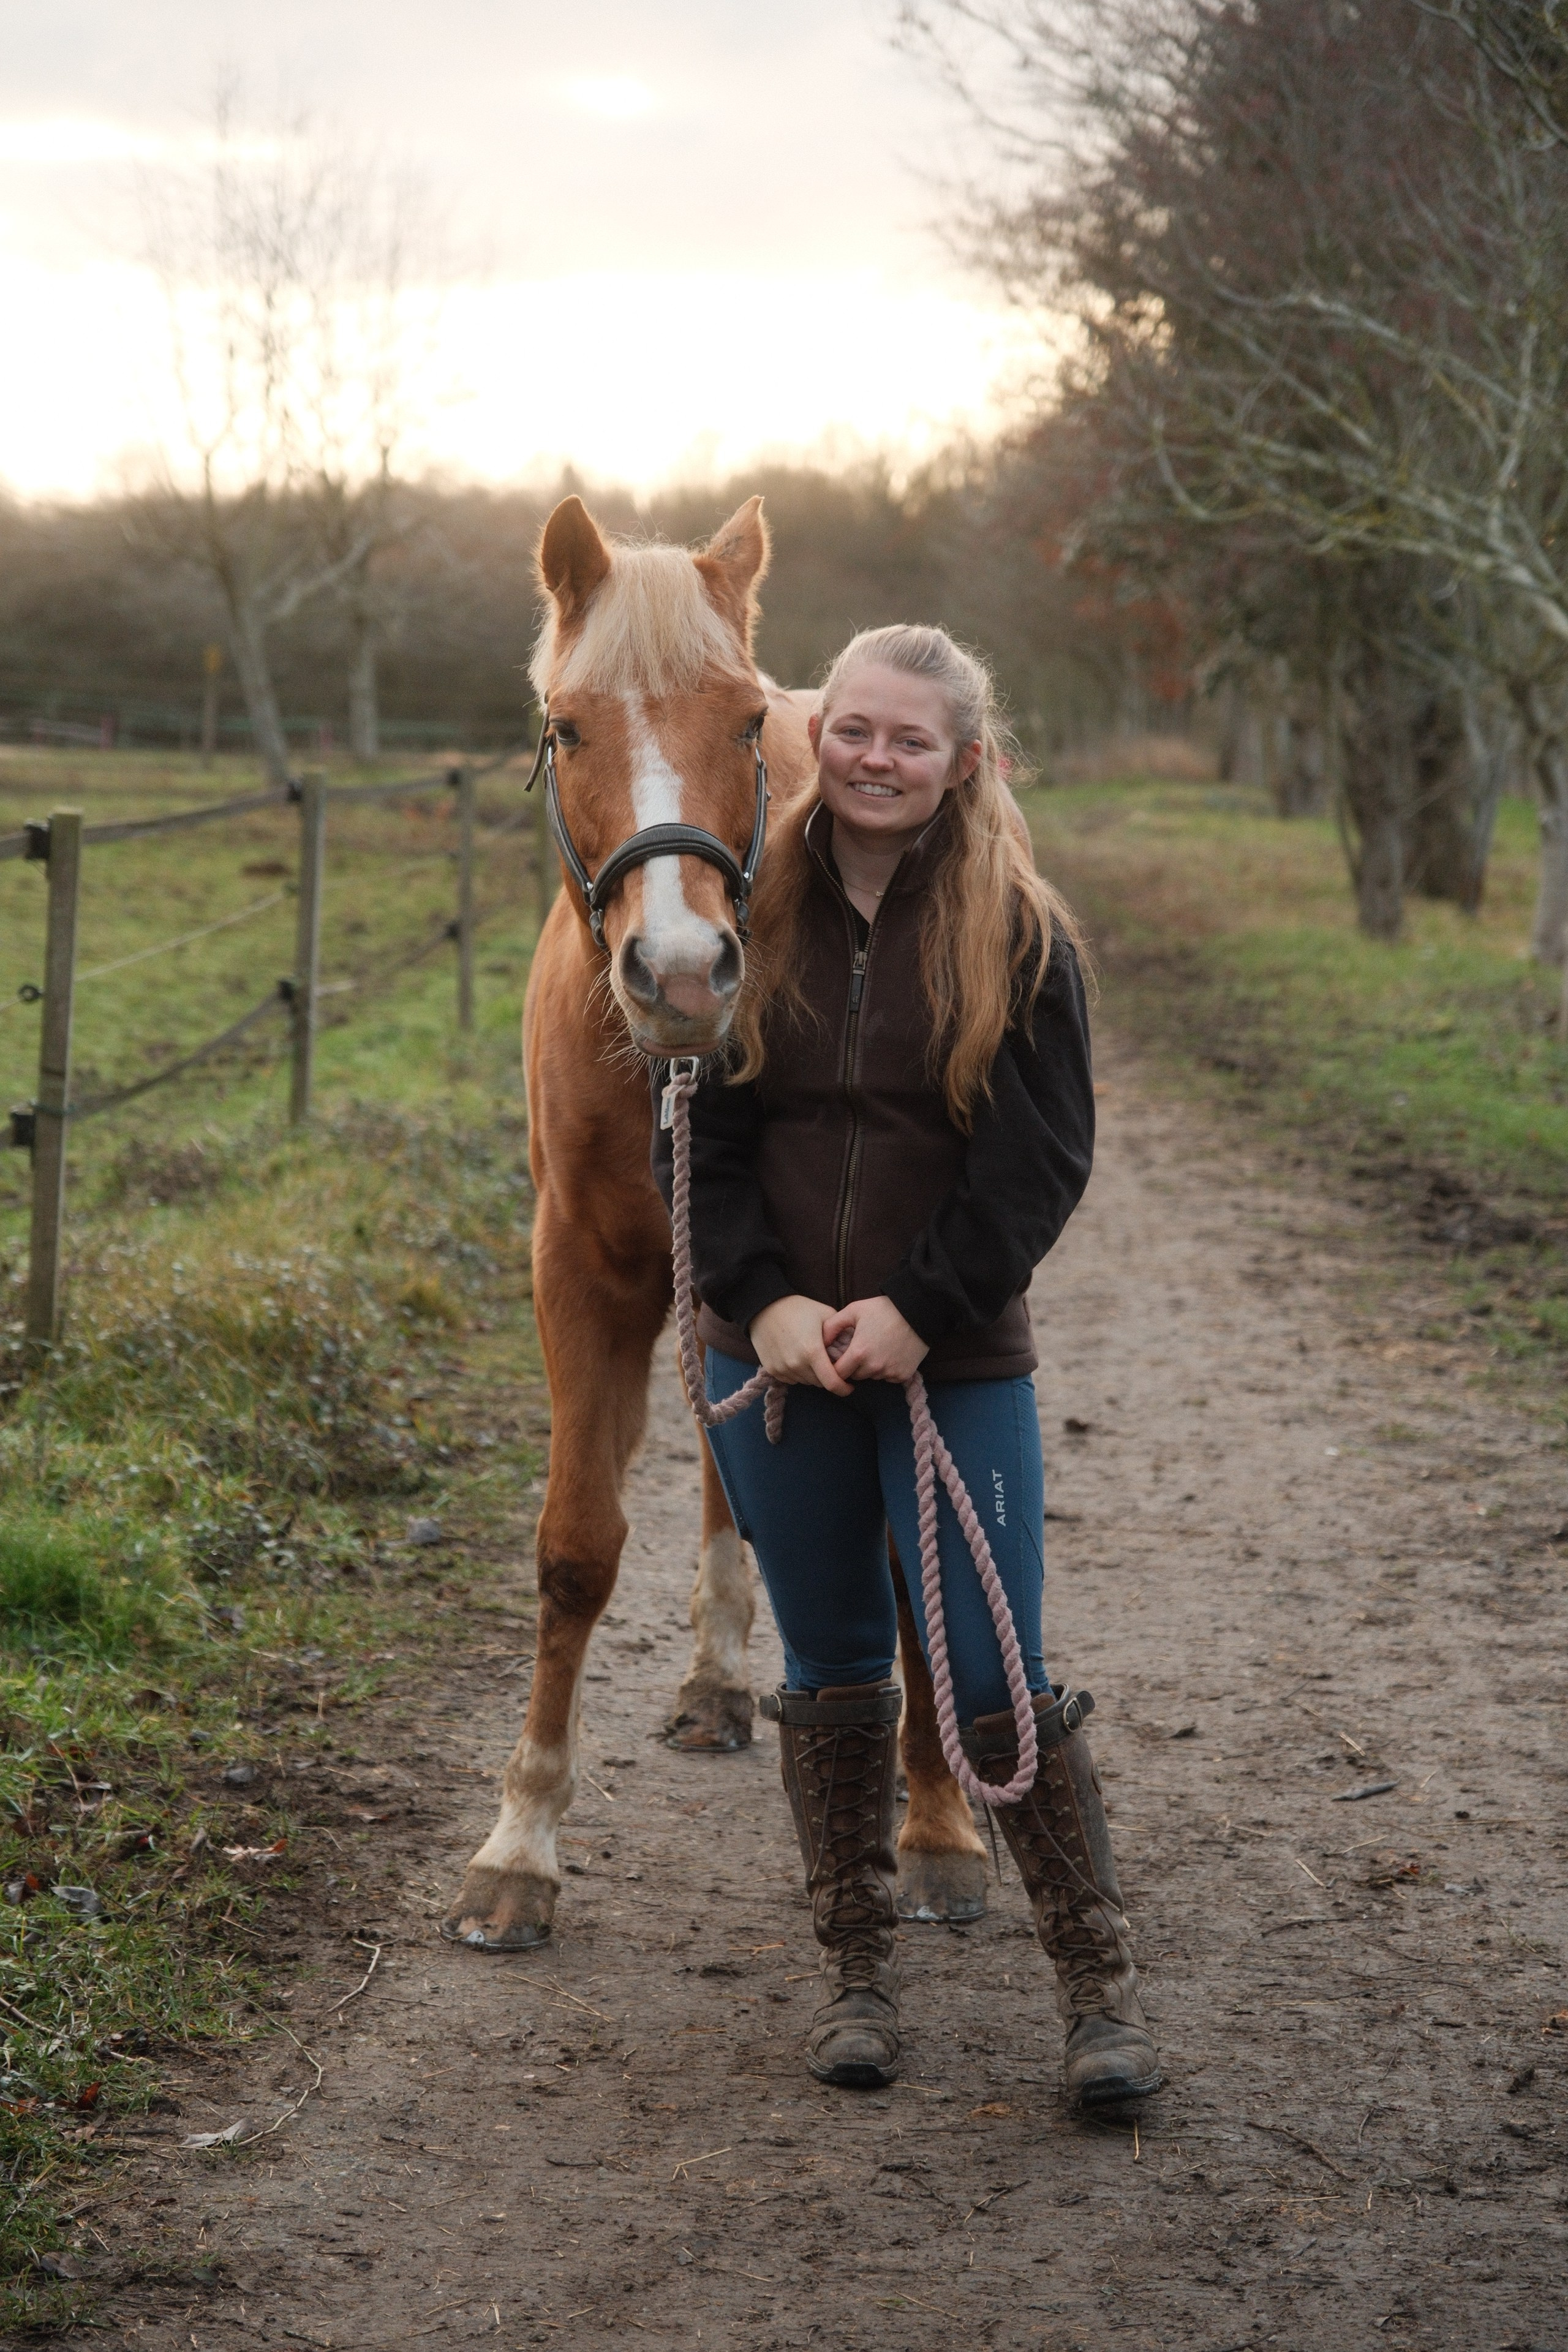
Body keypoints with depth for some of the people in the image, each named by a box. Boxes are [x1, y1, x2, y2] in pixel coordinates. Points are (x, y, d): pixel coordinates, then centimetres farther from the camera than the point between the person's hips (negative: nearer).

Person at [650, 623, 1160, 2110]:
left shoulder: (1016, 937, -3)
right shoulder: (753, 916, 4)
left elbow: (1043, 1162, -6)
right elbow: (700, 1134, 3)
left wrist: (918, 1309, -15)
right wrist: (764, 1300, -11)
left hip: (957, 1365, -3)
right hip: (774, 1361, 3)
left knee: (996, 1678, -5)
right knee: (831, 1674, 12)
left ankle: (1101, 1987, 7)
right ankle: (856, 1972, 25)